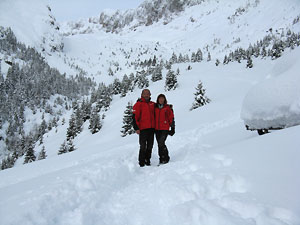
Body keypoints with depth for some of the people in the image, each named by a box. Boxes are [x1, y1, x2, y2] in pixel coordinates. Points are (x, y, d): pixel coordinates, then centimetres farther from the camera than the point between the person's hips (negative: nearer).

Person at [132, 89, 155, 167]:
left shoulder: (153, 104, 13)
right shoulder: (138, 104, -3)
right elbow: (134, 117, -7)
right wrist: (136, 128, -14)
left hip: (151, 128, 5)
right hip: (143, 129, -5)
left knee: (150, 146, 10)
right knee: (143, 146, -4)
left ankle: (147, 160, 22)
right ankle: (141, 162, 7)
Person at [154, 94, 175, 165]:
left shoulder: (168, 107, 2)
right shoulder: (155, 108, 12)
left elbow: (171, 118, 4)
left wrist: (172, 128, 0)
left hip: (165, 129, -4)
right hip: (157, 129, 4)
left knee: (161, 143, -16)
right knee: (159, 144, 6)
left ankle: (166, 158, -1)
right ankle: (161, 159, 14)